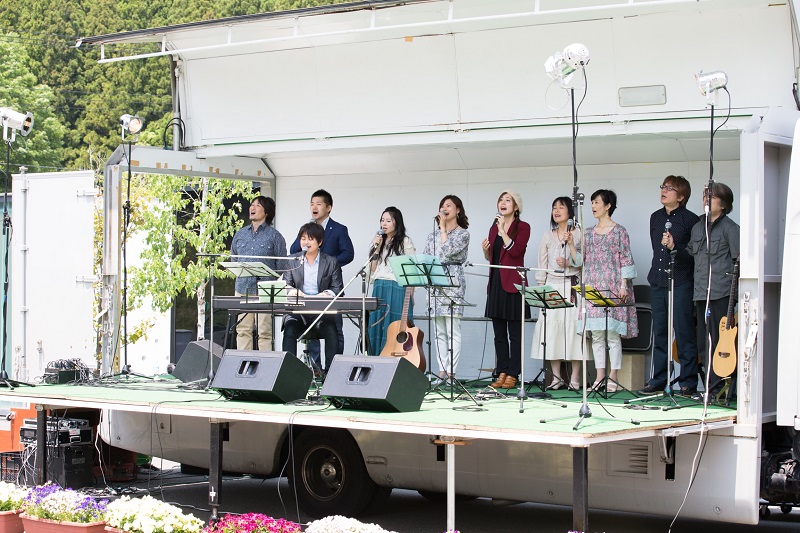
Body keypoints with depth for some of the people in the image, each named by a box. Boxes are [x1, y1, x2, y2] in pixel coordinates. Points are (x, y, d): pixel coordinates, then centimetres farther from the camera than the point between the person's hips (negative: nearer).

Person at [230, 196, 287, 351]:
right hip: (243, 288, 4)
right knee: (243, 330, 3)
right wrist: (239, 272, 12)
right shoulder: (240, 234, 15)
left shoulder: (274, 235, 2)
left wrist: (271, 278, -5)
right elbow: (233, 258, 25)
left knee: (265, 331, -4)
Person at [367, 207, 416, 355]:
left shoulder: (405, 241, 0)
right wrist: (377, 248, 2)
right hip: (379, 289, 6)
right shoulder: (379, 241, 17)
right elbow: (373, 269, 14)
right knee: (376, 329, 2)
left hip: (397, 289, -6)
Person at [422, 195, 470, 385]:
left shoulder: (463, 234, 2)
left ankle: (451, 372, -9)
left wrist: (443, 227, -6)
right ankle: (442, 370, 8)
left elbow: (447, 250, -14)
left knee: (453, 330, -9)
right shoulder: (433, 235, 18)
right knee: (439, 332, 6)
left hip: (453, 283, -6)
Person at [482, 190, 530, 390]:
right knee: (499, 334, 7)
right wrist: (485, 250, 1)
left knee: (515, 333, -3)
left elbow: (515, 251, -18)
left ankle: (512, 375, -2)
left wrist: (503, 230, -16)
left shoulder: (522, 227, -3)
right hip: (496, 282, 7)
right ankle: (501, 373, 10)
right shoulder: (494, 228, 15)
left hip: (513, 283, -7)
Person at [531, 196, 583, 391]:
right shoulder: (548, 236, 14)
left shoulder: (578, 234, 4)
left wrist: (571, 244, -13)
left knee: (573, 327, -8)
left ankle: (574, 379, -5)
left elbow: (583, 263, -2)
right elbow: (542, 266, 13)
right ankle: (556, 378, 2)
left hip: (572, 286, -3)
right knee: (551, 329, -3)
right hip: (551, 286, 3)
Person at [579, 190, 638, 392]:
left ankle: (613, 377, -3)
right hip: (593, 288, 5)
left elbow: (626, 260, -4)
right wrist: (584, 285, 8)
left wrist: (623, 286, -10)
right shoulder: (589, 233, 15)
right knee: (596, 335, 3)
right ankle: (600, 377, 6)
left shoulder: (619, 231, 0)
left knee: (613, 334, -6)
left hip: (612, 288, -5)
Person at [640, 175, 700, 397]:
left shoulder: (690, 219, -6)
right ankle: (658, 380, 15)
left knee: (684, 333, -4)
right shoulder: (655, 218, 14)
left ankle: (688, 382, 2)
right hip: (658, 282, 6)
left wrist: (675, 248, -22)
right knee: (659, 333, 9)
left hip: (681, 283, -6)